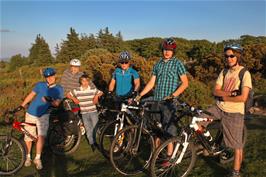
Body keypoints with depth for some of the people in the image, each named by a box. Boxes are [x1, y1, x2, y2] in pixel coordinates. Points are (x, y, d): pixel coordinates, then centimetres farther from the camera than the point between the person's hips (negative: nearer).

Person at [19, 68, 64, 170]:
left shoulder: (59, 89, 0)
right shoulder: (40, 85, 2)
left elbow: (56, 104, -7)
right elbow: (30, 96, 9)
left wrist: (50, 100, -27)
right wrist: (21, 106, 7)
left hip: (43, 115, -1)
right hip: (31, 114, 1)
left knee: (41, 136, -17)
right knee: (28, 138, 6)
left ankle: (38, 159, 4)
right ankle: (28, 157, 30)